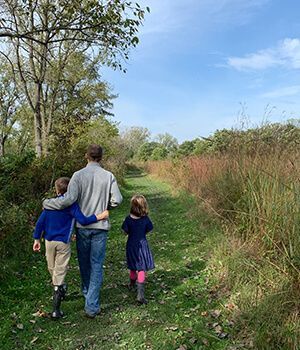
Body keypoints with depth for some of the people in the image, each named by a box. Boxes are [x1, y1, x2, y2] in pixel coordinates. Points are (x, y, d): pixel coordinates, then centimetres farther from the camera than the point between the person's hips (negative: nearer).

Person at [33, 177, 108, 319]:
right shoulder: (71, 205, -12)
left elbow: (40, 222, 3)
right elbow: (83, 220, -22)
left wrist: (37, 239, 11)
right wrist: (100, 216, -16)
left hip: (49, 241, 4)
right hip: (63, 243, -4)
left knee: (52, 269, 23)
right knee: (60, 273, 2)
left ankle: (59, 290, 47)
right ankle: (56, 310, 6)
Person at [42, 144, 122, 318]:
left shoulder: (78, 175, -9)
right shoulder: (109, 176, -6)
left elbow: (69, 199, -18)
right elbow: (117, 200, -8)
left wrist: (47, 203, -5)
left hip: (82, 226, 1)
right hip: (101, 226, -1)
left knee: (84, 262, 20)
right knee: (97, 265, 6)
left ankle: (87, 293, 41)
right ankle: (92, 305, 6)